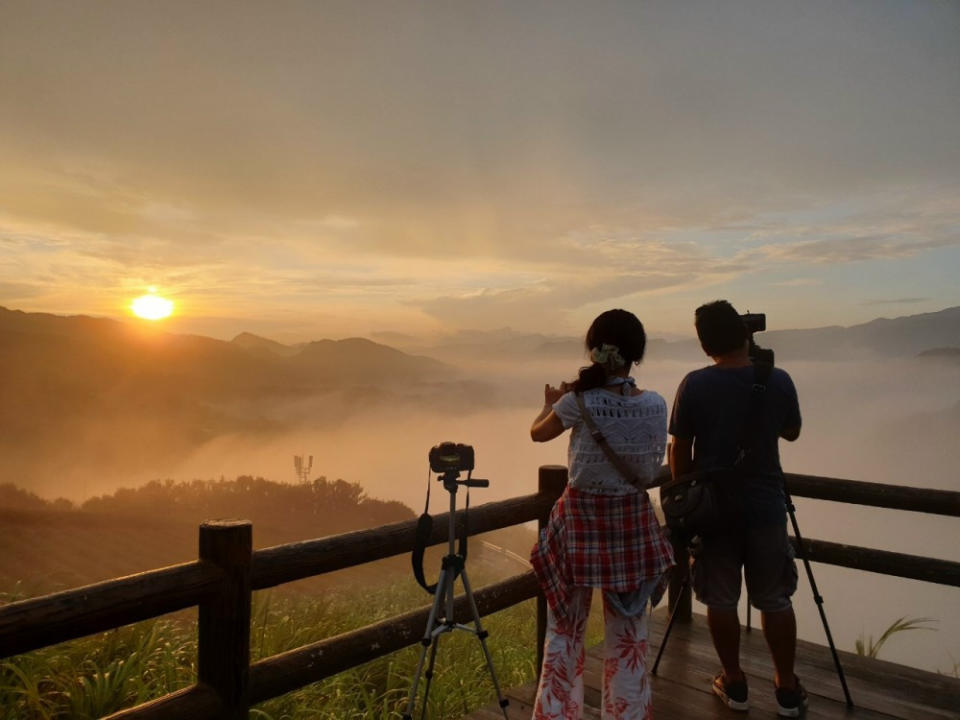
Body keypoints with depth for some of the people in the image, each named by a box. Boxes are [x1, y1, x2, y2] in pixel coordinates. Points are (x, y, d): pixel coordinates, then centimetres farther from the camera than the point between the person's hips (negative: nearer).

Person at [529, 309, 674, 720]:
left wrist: (551, 404, 24)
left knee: (565, 631, 15)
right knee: (628, 636, 18)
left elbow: (538, 433, 4)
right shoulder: (655, 405, -10)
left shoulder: (578, 402, -16)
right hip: (633, 523, 2)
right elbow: (651, 471, 4)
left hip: (580, 520, -2)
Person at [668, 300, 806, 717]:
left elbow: (680, 451, -5)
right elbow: (792, 432, 11)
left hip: (713, 508, -1)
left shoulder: (695, 385, -11)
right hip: (766, 508, 2)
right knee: (775, 601, 16)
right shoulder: (778, 381, -7)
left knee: (720, 600, 12)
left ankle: (734, 684, 25)